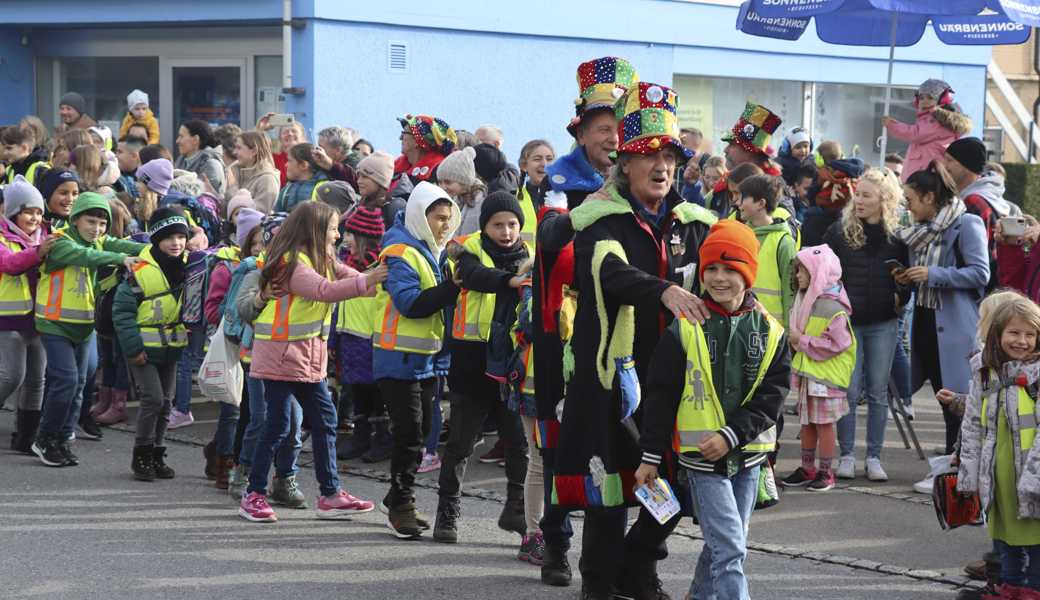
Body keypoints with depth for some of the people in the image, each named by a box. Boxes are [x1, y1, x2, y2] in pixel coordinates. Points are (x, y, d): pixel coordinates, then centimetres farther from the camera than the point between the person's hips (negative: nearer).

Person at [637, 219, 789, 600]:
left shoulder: (770, 332, 2)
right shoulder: (684, 328, -5)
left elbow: (772, 395, -2)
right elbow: (660, 396, -3)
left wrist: (731, 435, -14)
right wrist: (650, 456, -4)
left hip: (747, 454, 4)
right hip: (700, 455, -4)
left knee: (724, 544, 15)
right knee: (729, 548, -11)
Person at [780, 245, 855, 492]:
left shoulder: (832, 308, -18)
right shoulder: (804, 301, 10)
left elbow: (836, 343, -22)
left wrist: (803, 340, -18)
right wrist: (794, 338, 5)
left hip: (826, 375, -8)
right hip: (806, 373, 8)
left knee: (824, 422, 0)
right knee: (807, 421, 14)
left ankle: (826, 472, 9)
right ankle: (807, 468, 23)